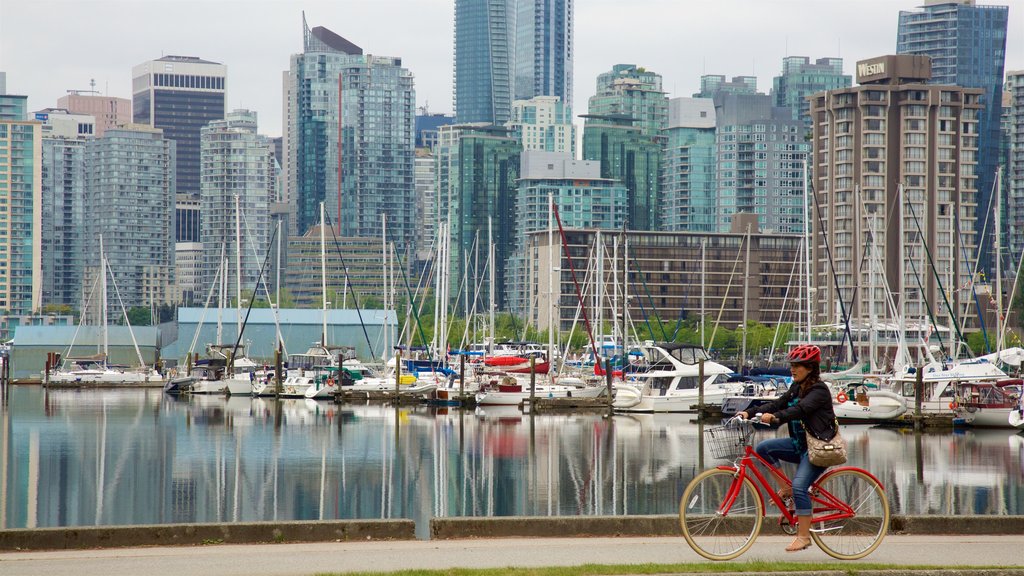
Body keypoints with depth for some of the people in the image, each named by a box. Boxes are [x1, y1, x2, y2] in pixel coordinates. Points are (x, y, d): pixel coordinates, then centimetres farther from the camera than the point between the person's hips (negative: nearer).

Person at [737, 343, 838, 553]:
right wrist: (749, 413, -9)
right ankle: (787, 488, 2)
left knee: (800, 486, -21)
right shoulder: (796, 388, 12)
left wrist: (775, 417, -45)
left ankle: (804, 536, -14)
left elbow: (800, 409, -31)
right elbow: (778, 404, 4)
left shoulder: (819, 390, -15)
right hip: (799, 443, 9)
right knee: (762, 448, -9)